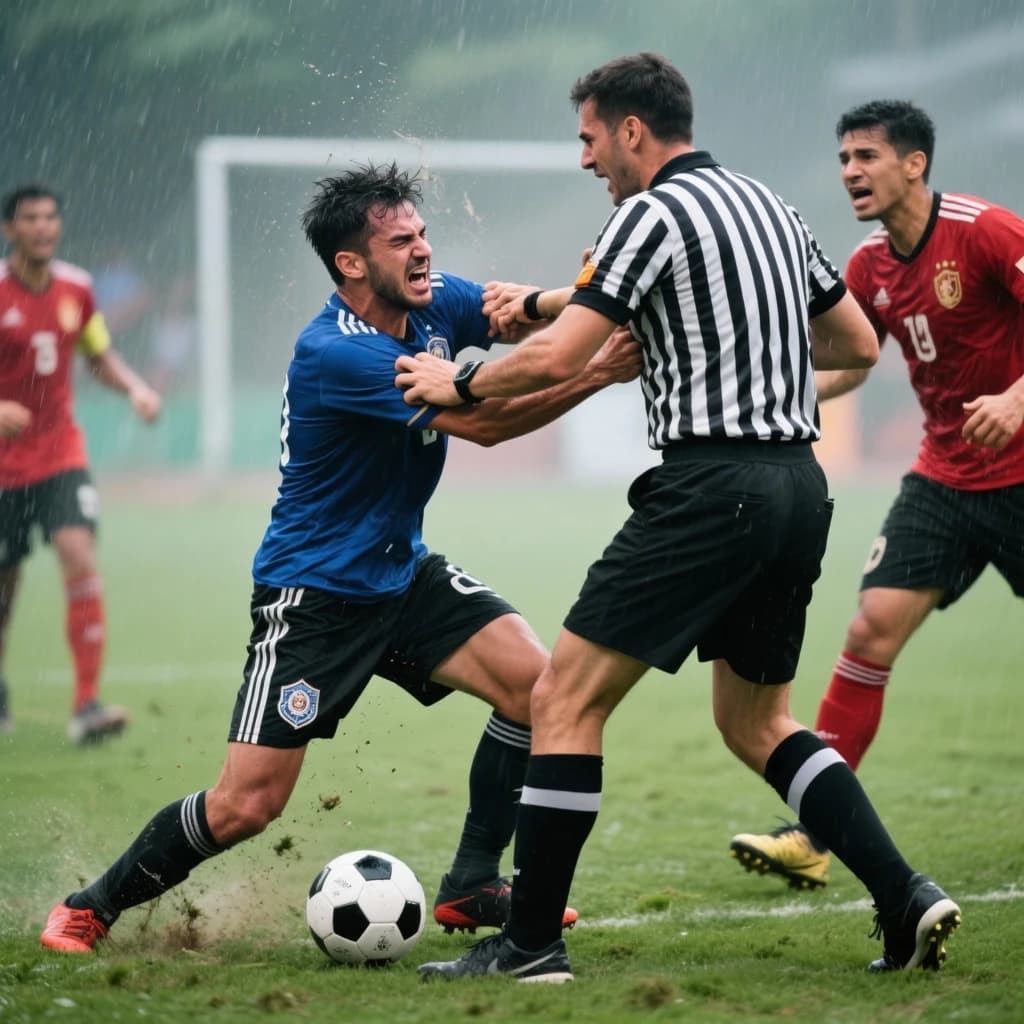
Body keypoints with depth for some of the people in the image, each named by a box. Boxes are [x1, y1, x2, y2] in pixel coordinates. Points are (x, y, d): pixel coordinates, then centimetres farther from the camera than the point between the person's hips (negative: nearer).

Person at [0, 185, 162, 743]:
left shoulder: (76, 288, 3)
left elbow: (100, 355, 18)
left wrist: (135, 387, -1)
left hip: (61, 453, 2)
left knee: (81, 561, -18)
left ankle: (87, 705, -20)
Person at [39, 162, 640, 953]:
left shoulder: (435, 304, -1)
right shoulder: (334, 354, -27)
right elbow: (481, 420, -29)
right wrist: (596, 375, -34)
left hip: (404, 575, 7)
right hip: (314, 596, -7)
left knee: (539, 686, -12)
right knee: (246, 804, -10)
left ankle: (471, 888, 5)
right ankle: (92, 908, 14)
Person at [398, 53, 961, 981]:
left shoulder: (652, 215, -9)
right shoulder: (769, 206, 17)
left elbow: (556, 358, -15)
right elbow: (859, 343, 24)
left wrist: (457, 382, 2)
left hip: (711, 485, -9)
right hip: (799, 484, 9)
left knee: (565, 698, -2)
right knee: (755, 722, 20)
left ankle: (530, 942, -3)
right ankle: (905, 898, 6)